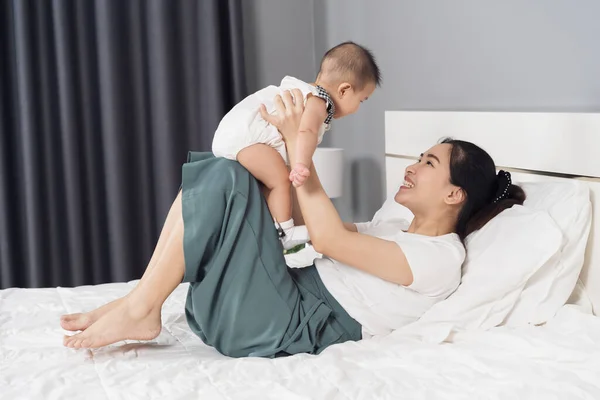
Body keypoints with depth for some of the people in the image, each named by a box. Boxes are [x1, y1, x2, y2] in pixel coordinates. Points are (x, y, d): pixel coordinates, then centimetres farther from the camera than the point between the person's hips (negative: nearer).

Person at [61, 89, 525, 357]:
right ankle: (142, 299, -1)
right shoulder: (400, 230, 21)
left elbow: (329, 238, -19)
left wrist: (297, 140, -17)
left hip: (282, 331, -10)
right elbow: (322, 225, 22)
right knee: (212, 171, 6)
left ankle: (140, 311, -14)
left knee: (226, 178, -20)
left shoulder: (441, 258, -11)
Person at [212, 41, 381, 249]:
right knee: (280, 179, -16)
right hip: (244, 134, -11)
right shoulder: (318, 102, -12)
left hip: (230, 132, 11)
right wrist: (301, 165, -47)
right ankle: (285, 233, -15)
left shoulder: (303, 89, 22)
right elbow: (306, 133, -32)